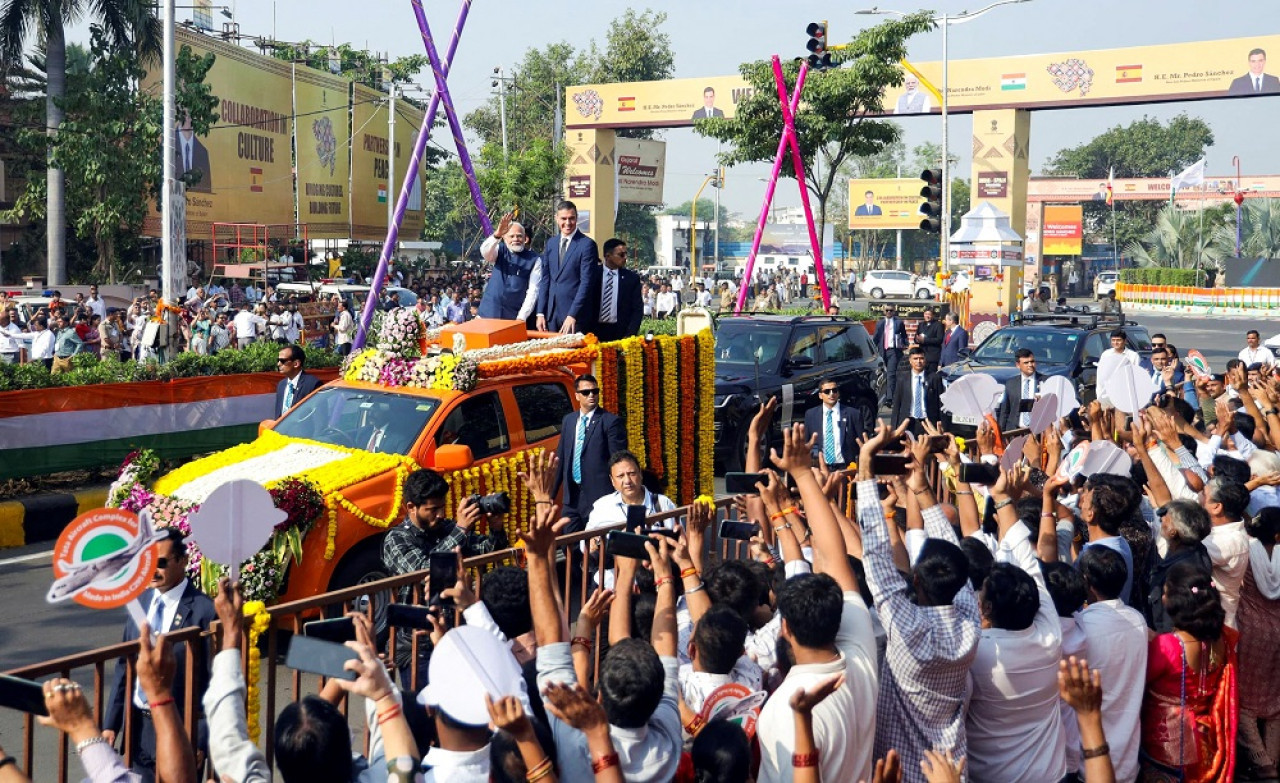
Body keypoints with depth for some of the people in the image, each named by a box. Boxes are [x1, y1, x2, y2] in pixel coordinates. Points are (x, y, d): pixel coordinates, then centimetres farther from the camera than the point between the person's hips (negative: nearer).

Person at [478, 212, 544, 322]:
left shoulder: (534, 259, -3)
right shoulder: (500, 251, 3)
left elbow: (533, 290, -8)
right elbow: (485, 251, -19)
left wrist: (521, 317, -15)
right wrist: (497, 234, -38)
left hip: (516, 315, -2)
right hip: (491, 312, 2)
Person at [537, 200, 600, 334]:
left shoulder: (587, 244, -7)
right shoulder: (551, 243, 12)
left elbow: (586, 282, -12)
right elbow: (546, 279, 13)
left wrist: (572, 315, -17)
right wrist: (540, 313, 6)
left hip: (575, 314, -5)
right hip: (551, 312, 5)